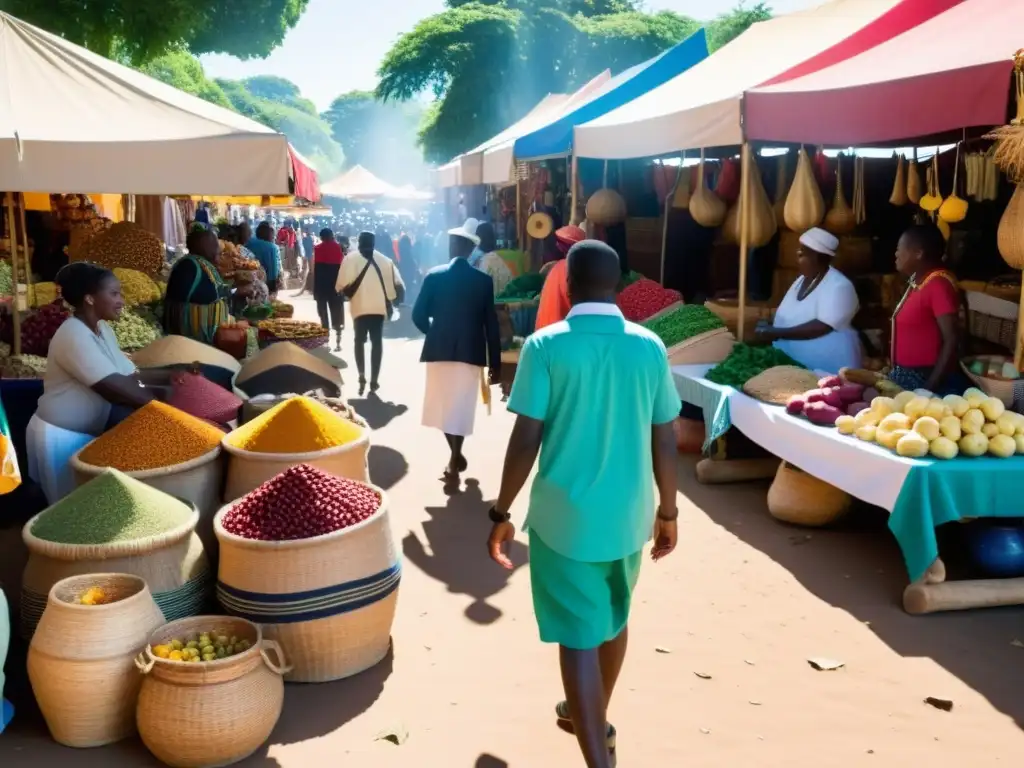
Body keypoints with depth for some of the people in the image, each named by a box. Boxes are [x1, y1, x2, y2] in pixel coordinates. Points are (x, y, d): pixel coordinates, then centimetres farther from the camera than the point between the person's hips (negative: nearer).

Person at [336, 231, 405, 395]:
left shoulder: (350, 259, -2)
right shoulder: (384, 260, 4)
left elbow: (341, 286, -9)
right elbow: (398, 285, 0)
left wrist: (349, 294, 10)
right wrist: (392, 301, 12)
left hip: (360, 307, -1)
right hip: (379, 307, 1)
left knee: (359, 341, 13)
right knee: (377, 342, 10)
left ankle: (362, 376, -2)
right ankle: (374, 380, 6)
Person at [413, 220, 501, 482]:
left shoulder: (434, 275, -2)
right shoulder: (483, 280, -2)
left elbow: (418, 315, -3)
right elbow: (491, 324, -3)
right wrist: (495, 364, 3)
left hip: (439, 349, 0)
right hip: (470, 351, 0)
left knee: (443, 404, 15)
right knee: (460, 406, 9)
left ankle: (456, 455, 20)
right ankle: (454, 459, 10)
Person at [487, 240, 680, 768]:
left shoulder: (545, 347, -12)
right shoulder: (649, 347, -2)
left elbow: (526, 442, -13)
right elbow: (665, 443, 1)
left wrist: (501, 514, -2)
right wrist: (667, 513, 14)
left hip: (564, 517, -4)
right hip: (628, 514, 4)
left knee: (579, 637, 3)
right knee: (613, 620, 24)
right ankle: (593, 717, 46)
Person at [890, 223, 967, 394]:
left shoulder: (939, 284, -17)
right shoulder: (918, 282, 11)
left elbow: (952, 341, -22)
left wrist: (929, 389, -24)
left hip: (927, 381, -9)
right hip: (908, 378, 9)